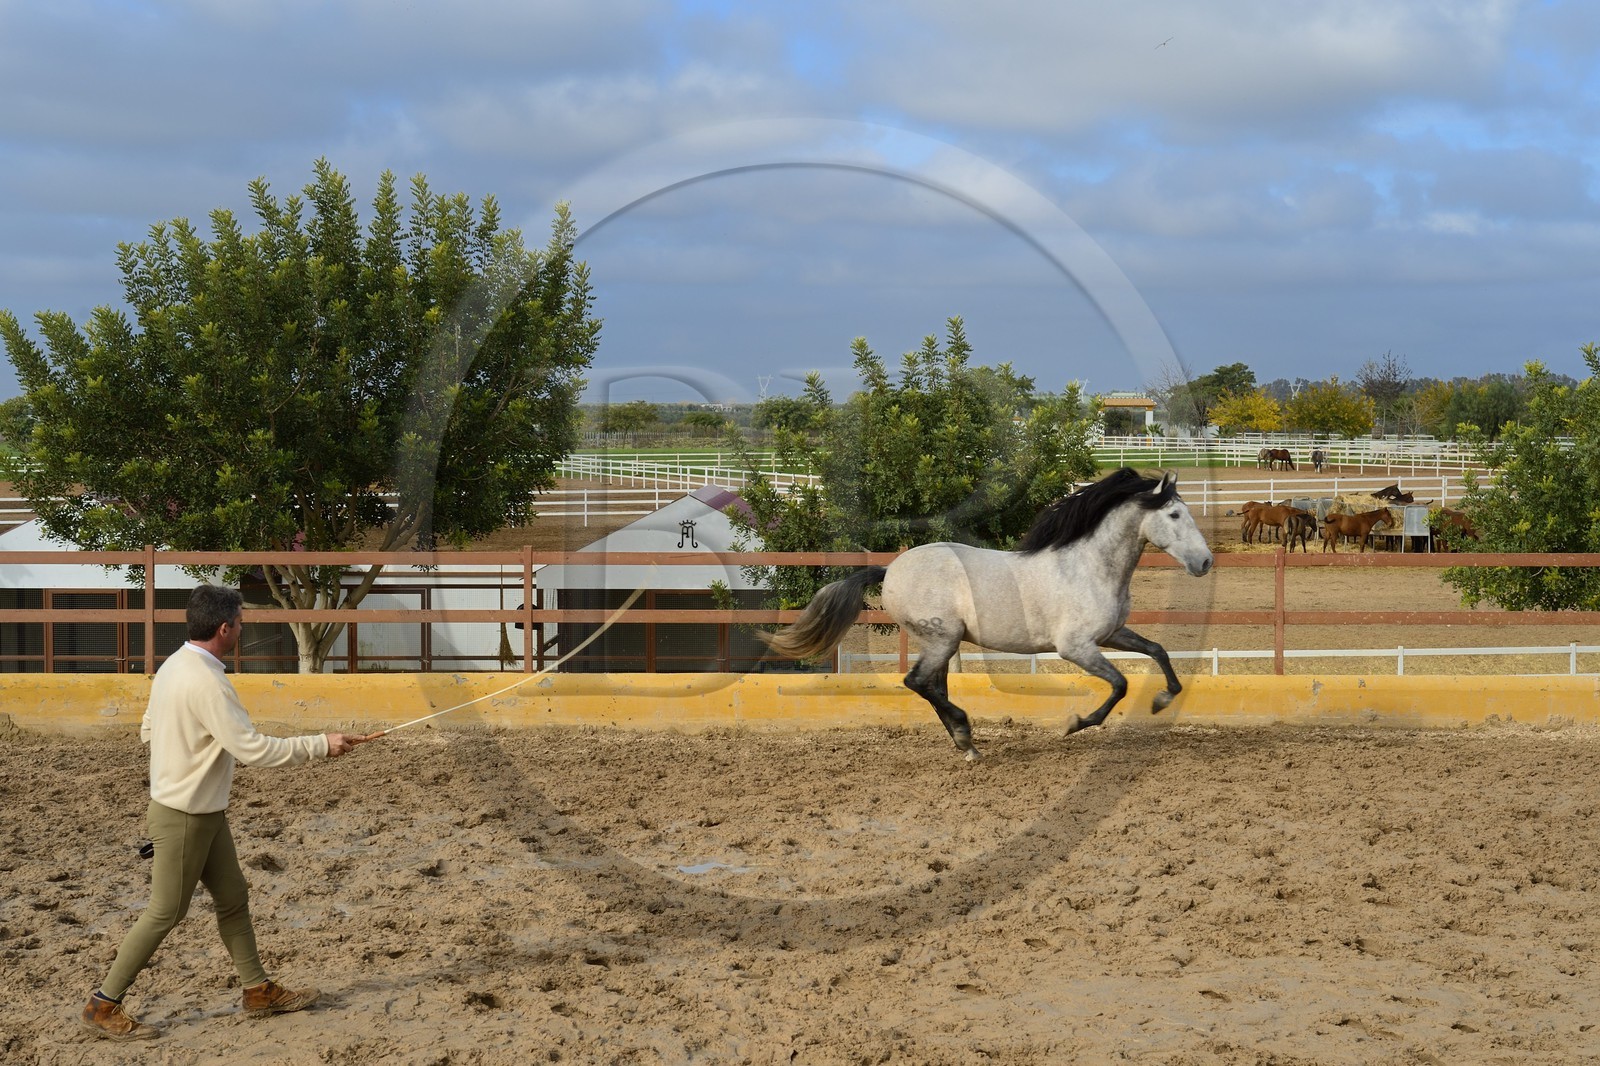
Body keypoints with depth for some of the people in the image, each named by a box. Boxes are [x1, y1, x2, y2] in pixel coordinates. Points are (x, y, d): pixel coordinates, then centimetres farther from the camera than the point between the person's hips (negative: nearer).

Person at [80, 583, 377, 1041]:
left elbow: (149, 730, 14)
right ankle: (103, 1006, 10)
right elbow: (253, 749, -28)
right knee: (165, 913, 1)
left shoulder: (174, 666, 3)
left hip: (205, 813, 9)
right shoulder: (206, 682, -26)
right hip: (183, 818, -9)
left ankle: (258, 990, 25)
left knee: (233, 898, 15)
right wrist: (323, 745, -22)